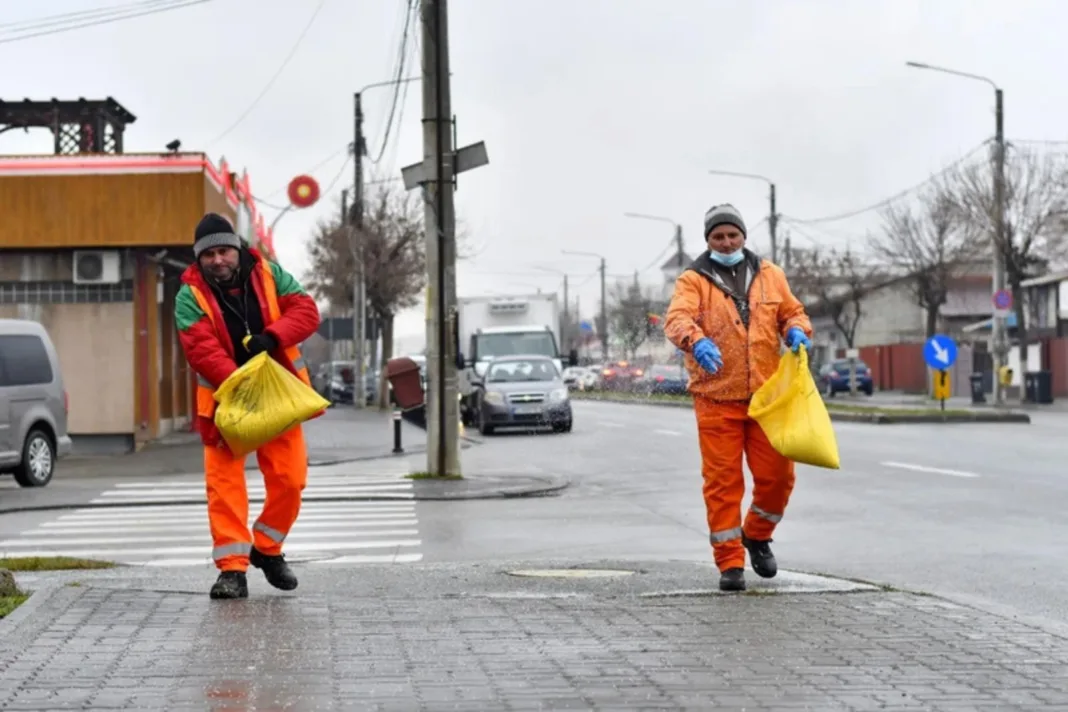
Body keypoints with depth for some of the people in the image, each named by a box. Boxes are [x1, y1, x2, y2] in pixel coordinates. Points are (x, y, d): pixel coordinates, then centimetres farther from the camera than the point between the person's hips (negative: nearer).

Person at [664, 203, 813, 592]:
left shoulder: (769, 275, 12)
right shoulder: (693, 279, 0)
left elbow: (792, 311, 15)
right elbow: (677, 318, -16)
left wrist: (797, 331, -9)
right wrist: (696, 341, -38)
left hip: (766, 396, 3)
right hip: (717, 398, -3)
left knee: (777, 475, 2)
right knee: (723, 481, -2)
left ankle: (757, 535, 29)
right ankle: (730, 563, 7)